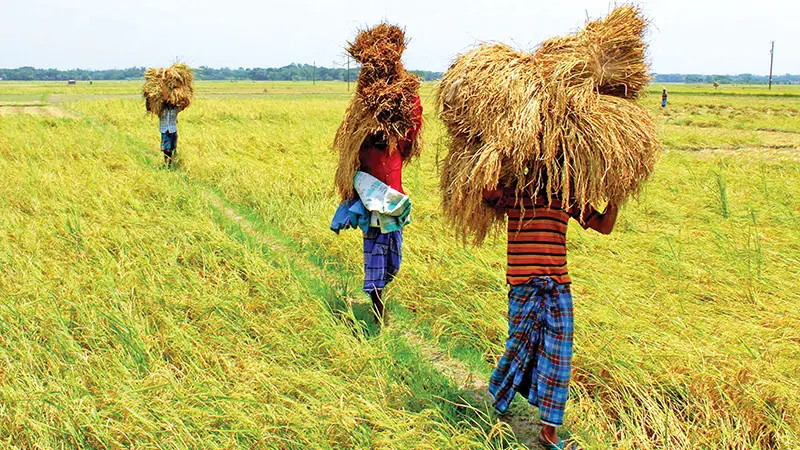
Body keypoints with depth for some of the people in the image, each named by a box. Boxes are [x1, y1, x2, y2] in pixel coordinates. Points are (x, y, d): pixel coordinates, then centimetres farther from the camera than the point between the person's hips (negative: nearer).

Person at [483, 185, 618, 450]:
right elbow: (484, 191, -19)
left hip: (559, 290, 3)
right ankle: (497, 398, 38)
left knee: (557, 359, 3)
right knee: (519, 348, 6)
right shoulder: (513, 197, 0)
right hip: (522, 288, -3)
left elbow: (605, 226, 14)